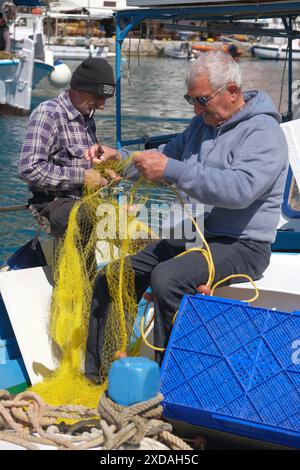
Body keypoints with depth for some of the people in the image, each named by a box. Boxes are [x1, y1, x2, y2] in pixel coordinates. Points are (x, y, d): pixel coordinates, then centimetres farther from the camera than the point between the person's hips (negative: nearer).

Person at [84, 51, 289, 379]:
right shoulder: (203, 123, 15)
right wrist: (119, 158, 3)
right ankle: (94, 376, 5)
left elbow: (240, 188, -29)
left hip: (240, 245, -8)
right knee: (110, 280, -3)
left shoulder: (263, 133, -13)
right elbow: (166, 156, 23)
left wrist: (171, 170, -31)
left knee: (167, 279, -34)